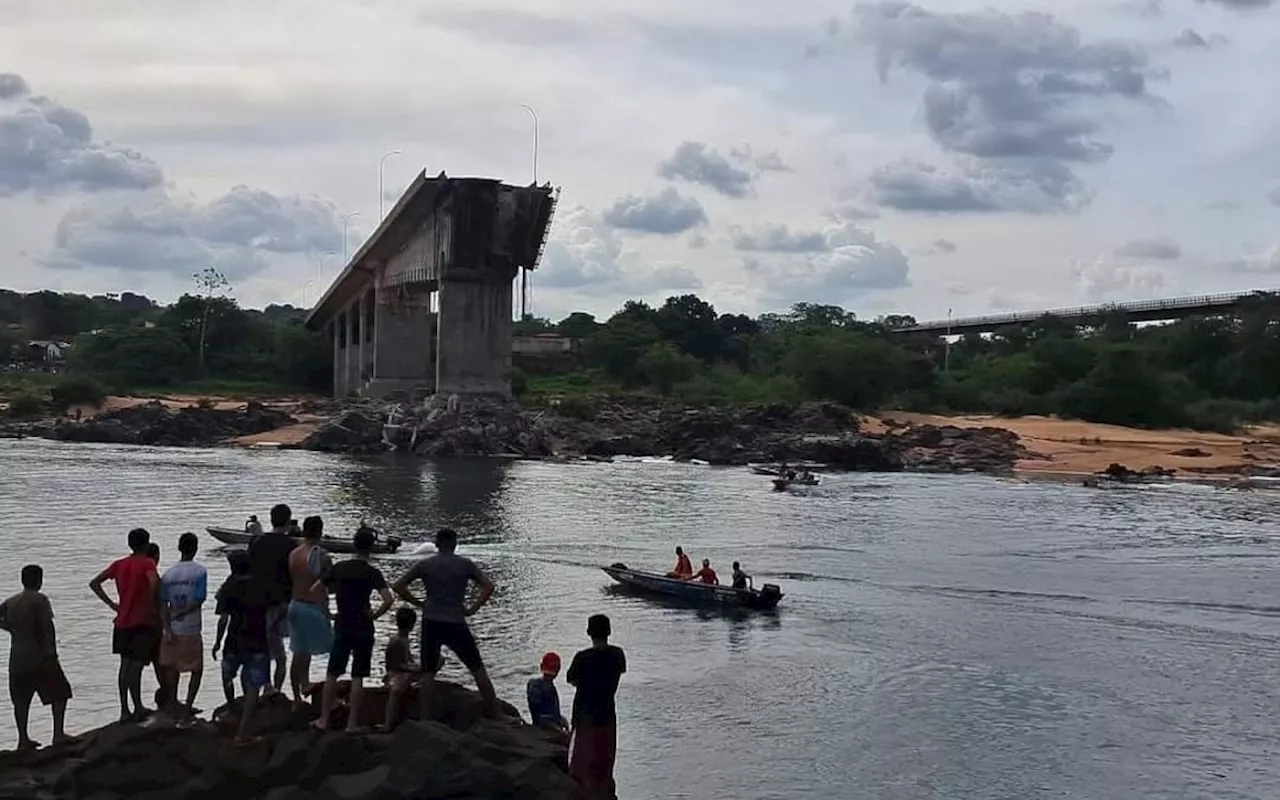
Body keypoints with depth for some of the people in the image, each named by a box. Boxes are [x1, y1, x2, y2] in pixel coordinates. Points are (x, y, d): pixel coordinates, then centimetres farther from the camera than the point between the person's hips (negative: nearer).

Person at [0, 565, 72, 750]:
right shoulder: (39, 600, -12)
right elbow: (47, 626, -18)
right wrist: (52, 651, -16)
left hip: (17, 658, 6)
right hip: (39, 656, -6)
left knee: (21, 698, 11)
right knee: (59, 693, 5)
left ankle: (23, 739, 12)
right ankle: (58, 733, -2)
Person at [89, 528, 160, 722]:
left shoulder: (119, 564, 9)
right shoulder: (147, 563, -9)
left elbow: (94, 583, 9)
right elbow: (154, 583, -28)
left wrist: (111, 604, 9)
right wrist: (154, 605, -14)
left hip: (122, 622, 6)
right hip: (142, 622, -6)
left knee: (125, 665, 11)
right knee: (136, 666, -4)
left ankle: (124, 710, 13)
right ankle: (138, 709, -2)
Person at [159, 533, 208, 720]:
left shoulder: (168, 573, 2)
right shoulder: (200, 571, -8)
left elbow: (163, 604, -3)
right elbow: (199, 601, -13)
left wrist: (168, 629, -6)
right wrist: (182, 613, -1)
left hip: (172, 630, 4)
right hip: (191, 629, -3)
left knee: (171, 668, 15)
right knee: (197, 669, 8)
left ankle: (173, 704, 18)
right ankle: (188, 706, 0)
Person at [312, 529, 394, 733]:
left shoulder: (338, 568, 1)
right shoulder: (372, 573, -9)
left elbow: (315, 590, 3)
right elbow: (389, 600, -20)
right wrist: (374, 615, -5)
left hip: (341, 628, 3)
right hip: (363, 629, -3)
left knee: (332, 675, 12)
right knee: (357, 677, 3)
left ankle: (324, 719, 14)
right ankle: (352, 723, 5)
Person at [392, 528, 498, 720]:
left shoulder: (424, 565, 2)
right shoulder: (465, 564, 1)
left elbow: (399, 586, -1)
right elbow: (488, 586, -7)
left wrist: (419, 603, 6)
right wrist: (473, 608, 0)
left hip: (431, 624, 1)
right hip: (456, 625, -1)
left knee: (428, 674, 8)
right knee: (478, 670, 10)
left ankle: (425, 720, 4)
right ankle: (495, 713, 13)